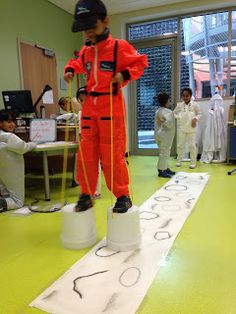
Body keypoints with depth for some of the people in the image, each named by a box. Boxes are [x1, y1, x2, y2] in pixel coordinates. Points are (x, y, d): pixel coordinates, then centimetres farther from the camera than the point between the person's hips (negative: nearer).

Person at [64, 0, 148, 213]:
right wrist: (70, 70, 10)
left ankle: (123, 196, 11)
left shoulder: (119, 47, -3)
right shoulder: (85, 50, 13)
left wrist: (125, 74, -13)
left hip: (111, 104, -5)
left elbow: (141, 61, 2)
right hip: (89, 105, 6)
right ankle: (86, 194, 19)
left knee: (112, 153, -5)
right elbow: (78, 63, 31)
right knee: (86, 152, 5)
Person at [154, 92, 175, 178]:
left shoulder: (158, 111, 12)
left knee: (165, 152, 17)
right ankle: (161, 171, 2)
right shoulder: (167, 111, -17)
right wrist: (164, 124, -13)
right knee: (164, 153, -3)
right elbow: (169, 122, -31)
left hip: (160, 134, 10)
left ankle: (165, 169, 26)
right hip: (165, 135, -10)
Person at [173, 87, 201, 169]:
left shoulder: (195, 105, -1)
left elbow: (199, 114, 6)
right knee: (180, 145, 7)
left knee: (192, 145, 0)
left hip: (191, 128, -2)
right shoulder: (179, 105, 4)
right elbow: (174, 113, 15)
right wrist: (178, 118, -3)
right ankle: (179, 161, 19)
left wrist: (195, 119, -13)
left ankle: (193, 162, 9)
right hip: (181, 128, 2)